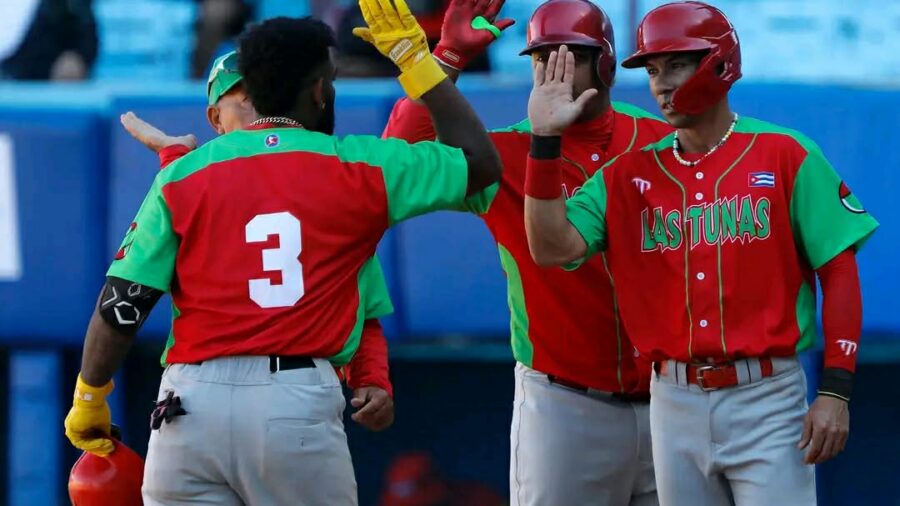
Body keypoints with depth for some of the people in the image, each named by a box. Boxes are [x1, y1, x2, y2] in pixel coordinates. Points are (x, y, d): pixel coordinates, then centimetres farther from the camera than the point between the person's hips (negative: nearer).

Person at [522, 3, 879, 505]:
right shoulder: (628, 176, 8)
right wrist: (546, 139, -10)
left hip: (766, 395, -4)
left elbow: (839, 273, -3)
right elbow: (553, 248, -5)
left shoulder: (786, 157, -2)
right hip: (674, 403, 4)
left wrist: (836, 390, -10)